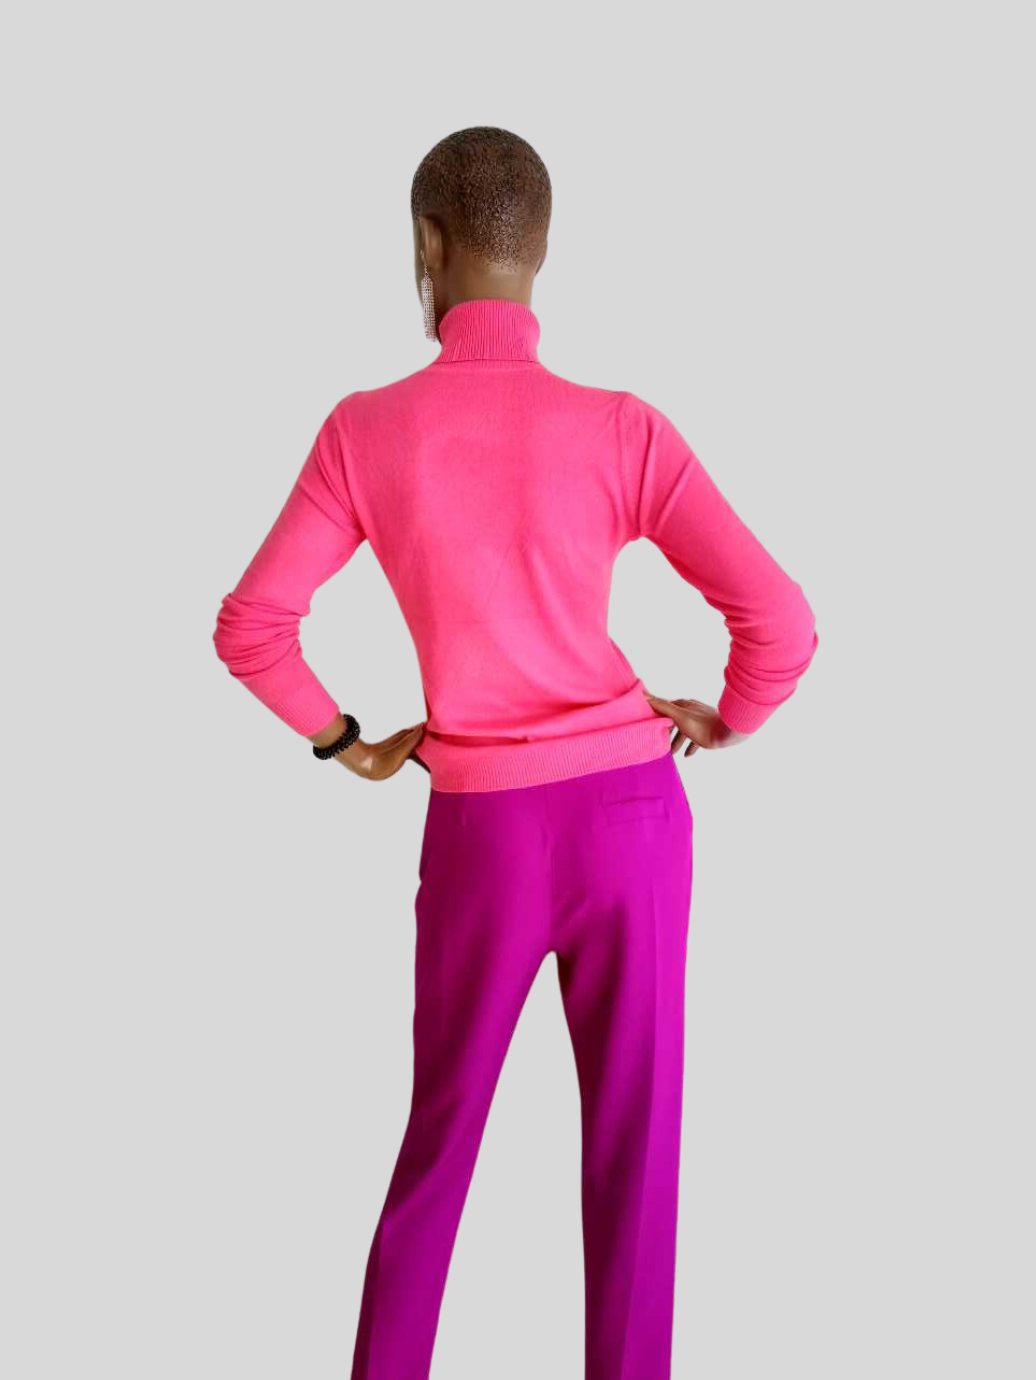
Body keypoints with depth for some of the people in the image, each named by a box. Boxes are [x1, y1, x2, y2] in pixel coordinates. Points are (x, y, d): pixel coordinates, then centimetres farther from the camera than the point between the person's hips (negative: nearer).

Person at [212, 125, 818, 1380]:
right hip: (632, 808, 0)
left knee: (437, 1141, 17)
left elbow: (249, 628, -6)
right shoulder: (621, 430, -7)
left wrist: (343, 743, 10)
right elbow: (783, 626, -10)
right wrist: (724, 722, 10)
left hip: (482, 830, 0)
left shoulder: (365, 430, -6)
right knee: (633, 1145, 10)